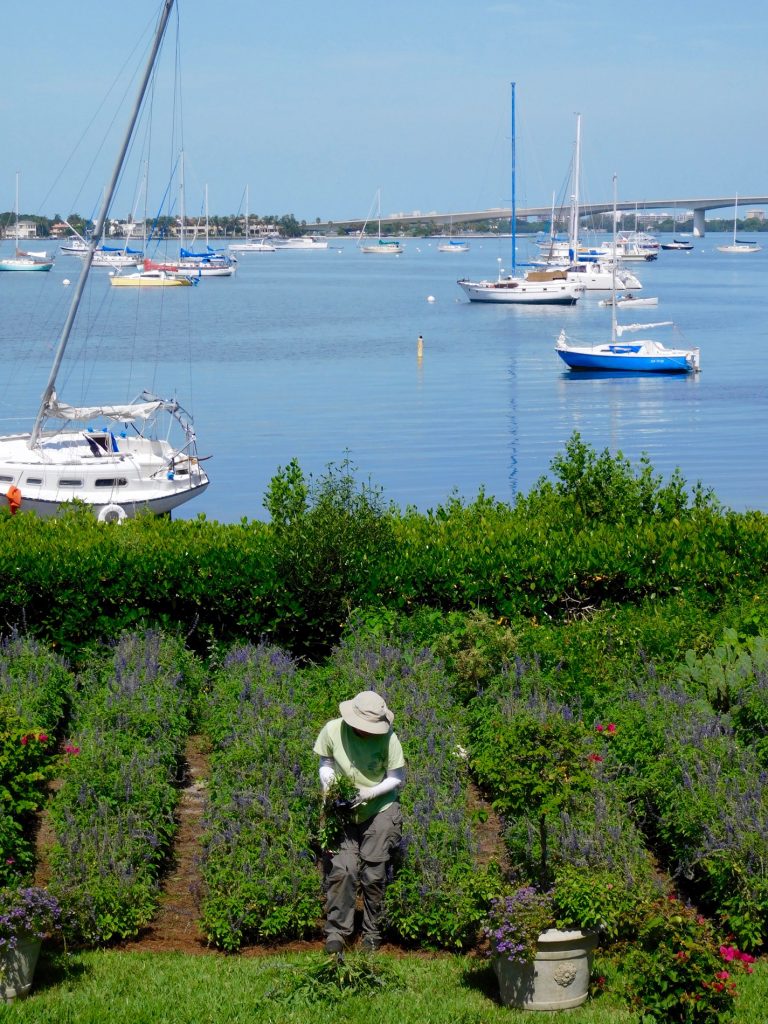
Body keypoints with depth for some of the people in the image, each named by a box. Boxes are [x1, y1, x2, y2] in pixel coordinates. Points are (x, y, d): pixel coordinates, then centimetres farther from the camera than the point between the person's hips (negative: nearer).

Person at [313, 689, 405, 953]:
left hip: (379, 811, -1)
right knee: (341, 871, -11)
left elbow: (397, 778, -8)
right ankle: (336, 933, 0)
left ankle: (372, 934, 19)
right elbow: (325, 762, 4)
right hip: (342, 811, 1)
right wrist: (327, 780, -17)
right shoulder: (333, 730, -15)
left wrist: (368, 793, -21)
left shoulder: (388, 739, -18)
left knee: (373, 876, 2)